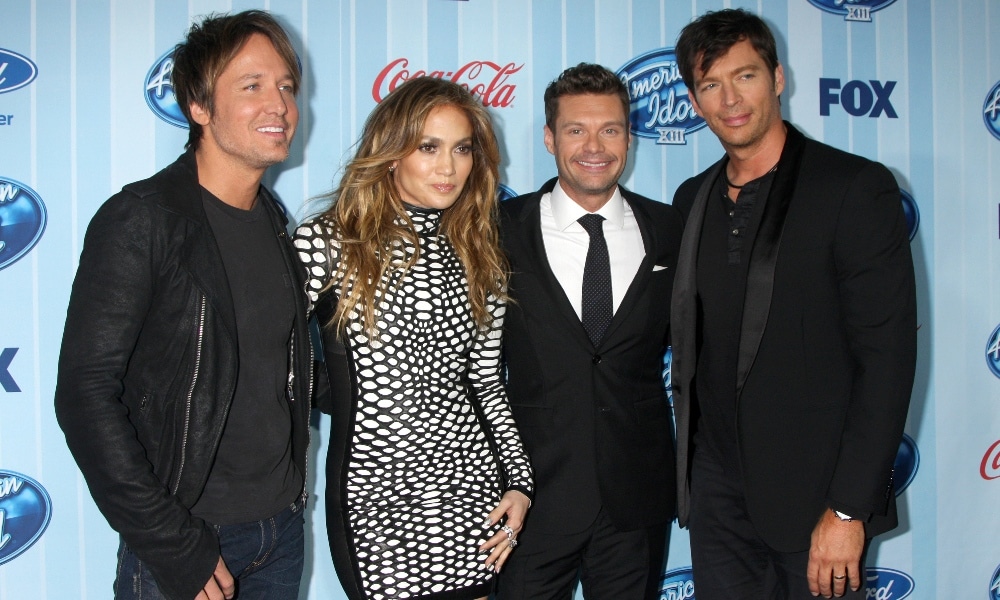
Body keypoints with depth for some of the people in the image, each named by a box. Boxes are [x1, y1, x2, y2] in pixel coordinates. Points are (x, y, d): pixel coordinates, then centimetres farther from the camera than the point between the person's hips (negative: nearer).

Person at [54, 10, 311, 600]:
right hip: (185, 539, -6)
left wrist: (290, 500, 7)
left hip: (282, 530, 6)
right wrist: (174, 548, -19)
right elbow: (86, 395, -18)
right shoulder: (141, 220, -14)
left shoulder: (275, 225, 7)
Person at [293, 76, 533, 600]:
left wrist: (519, 482, 5)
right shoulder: (326, 241, -6)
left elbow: (486, 382, 10)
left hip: (470, 487, 4)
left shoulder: (477, 254, 7)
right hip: (375, 495, -3)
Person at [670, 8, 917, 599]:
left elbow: (887, 356, -14)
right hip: (717, 493, 5)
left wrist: (849, 509, -16)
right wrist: (690, 466, 8)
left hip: (815, 498, -4)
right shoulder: (693, 200, 8)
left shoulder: (856, 188, -10)